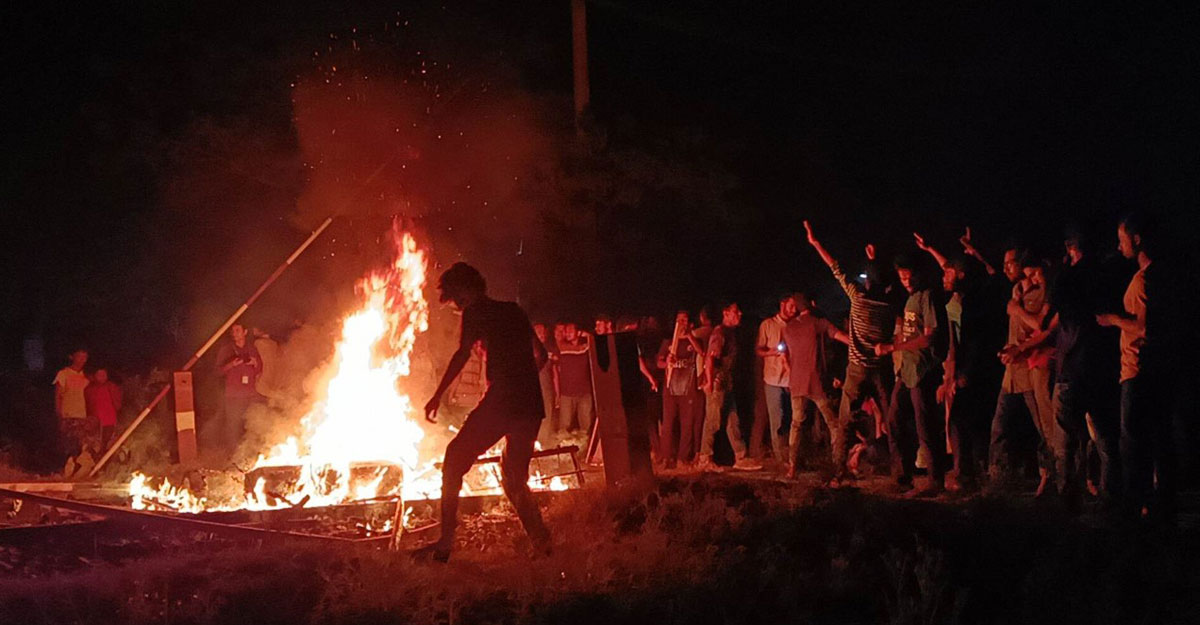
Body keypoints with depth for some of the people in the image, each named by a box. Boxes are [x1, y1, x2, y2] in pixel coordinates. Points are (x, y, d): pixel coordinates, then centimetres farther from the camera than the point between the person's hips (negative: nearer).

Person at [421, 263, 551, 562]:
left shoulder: (476, 312, 1)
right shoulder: (513, 310, 22)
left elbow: (463, 353, -13)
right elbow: (540, 354, 29)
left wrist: (438, 395, -14)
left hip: (501, 402, -7)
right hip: (532, 404, 7)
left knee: (454, 461, 1)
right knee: (514, 478, 18)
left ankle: (445, 543, -7)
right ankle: (542, 545, 11)